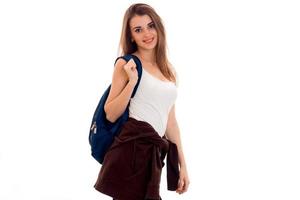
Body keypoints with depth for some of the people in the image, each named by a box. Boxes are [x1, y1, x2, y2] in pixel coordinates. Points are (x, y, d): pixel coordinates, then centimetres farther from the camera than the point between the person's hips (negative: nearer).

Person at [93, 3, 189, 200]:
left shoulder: (169, 70, 17)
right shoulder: (126, 64, -1)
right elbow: (111, 115, -5)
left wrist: (182, 165, 16)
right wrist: (132, 82, -16)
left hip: (154, 152, 6)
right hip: (132, 149, -6)